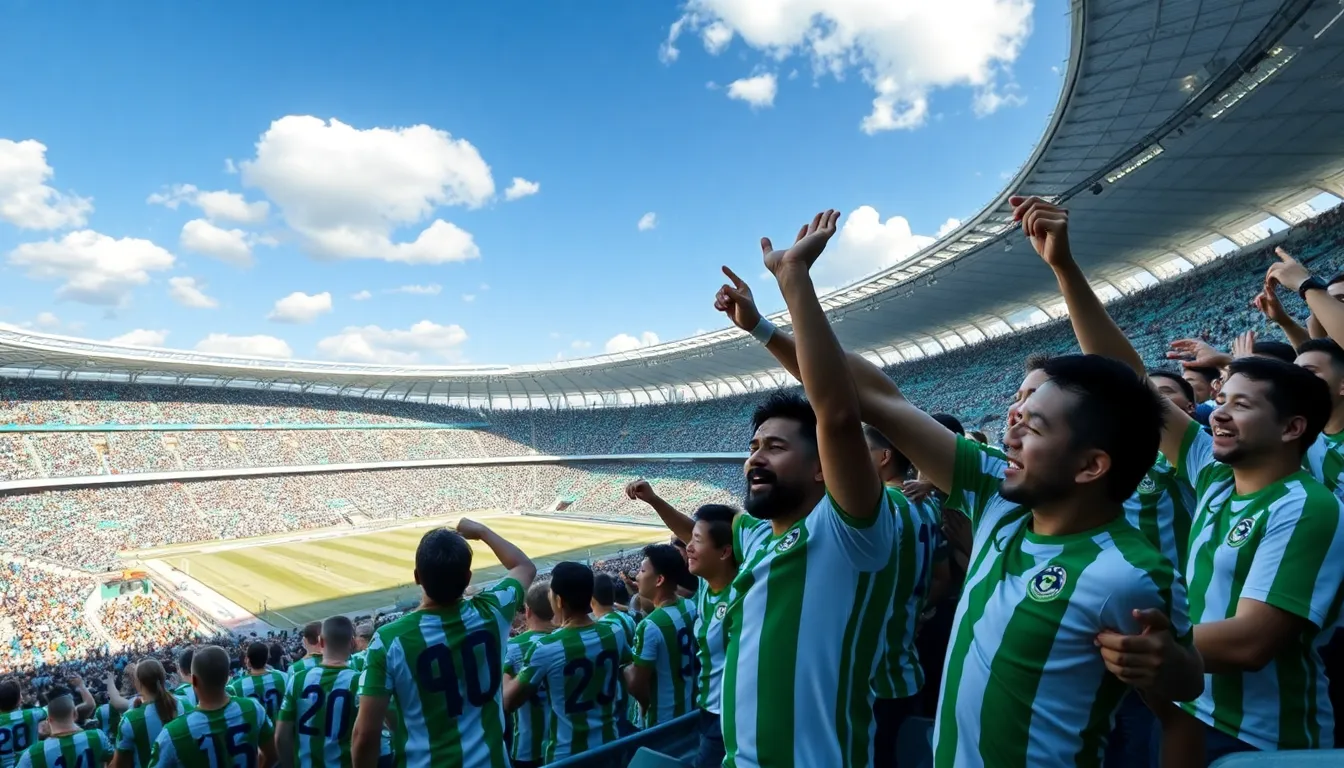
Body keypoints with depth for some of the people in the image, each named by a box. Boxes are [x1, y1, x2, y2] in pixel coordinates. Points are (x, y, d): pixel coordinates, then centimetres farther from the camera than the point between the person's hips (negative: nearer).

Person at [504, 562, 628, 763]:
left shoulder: (545, 649, -24)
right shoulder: (614, 633, -9)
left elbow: (509, 701, -11)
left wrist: (505, 676, 10)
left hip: (565, 756, -4)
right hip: (608, 747, 4)